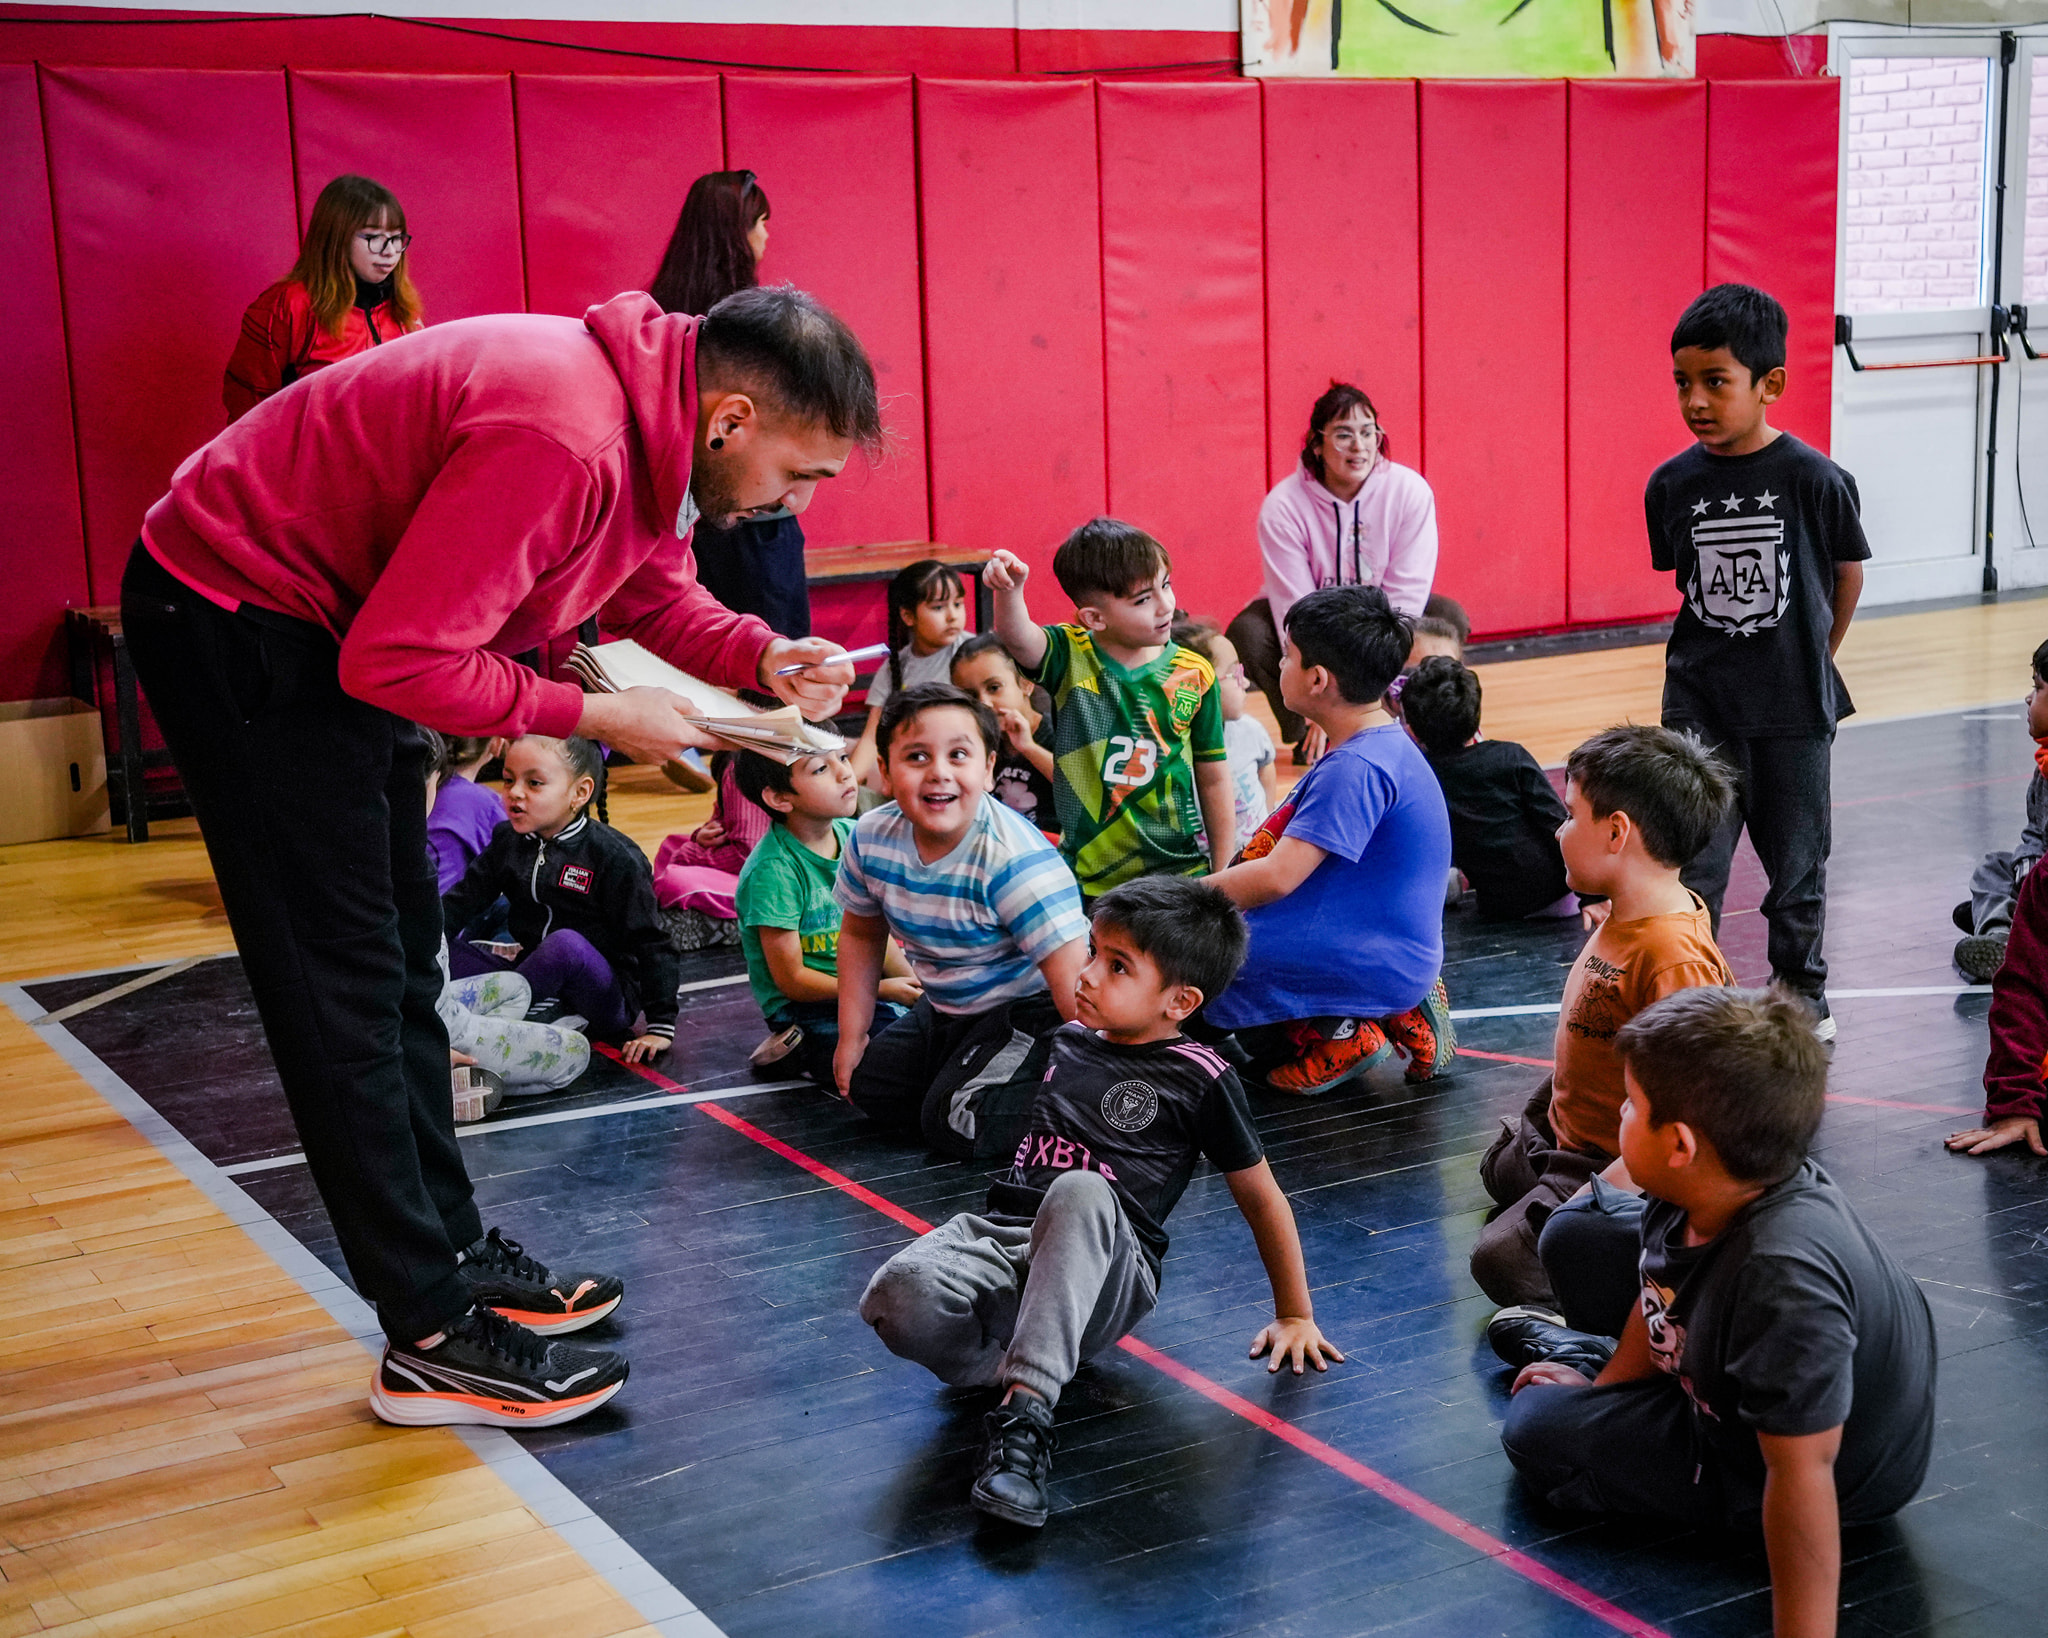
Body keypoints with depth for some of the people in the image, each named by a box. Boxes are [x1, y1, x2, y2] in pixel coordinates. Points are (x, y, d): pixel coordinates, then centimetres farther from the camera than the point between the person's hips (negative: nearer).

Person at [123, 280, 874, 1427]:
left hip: (339, 625, 10)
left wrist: (763, 659, -9)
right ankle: (432, 1336, -1)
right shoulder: (560, 438, -33)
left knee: (402, 962, 15)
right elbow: (398, 660, -31)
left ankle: (451, 1247, 26)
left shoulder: (656, 419, -4)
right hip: (228, 618, -10)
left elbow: (653, 596, 9)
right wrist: (595, 716, -21)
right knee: (343, 984, -7)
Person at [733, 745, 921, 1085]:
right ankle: (799, 1053, -2)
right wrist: (885, 990, -13)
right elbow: (792, 981, -17)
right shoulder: (773, 872, -22)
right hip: (804, 1009, -8)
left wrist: (917, 987, -3)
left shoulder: (853, 835, 0)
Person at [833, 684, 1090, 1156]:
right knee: (868, 1086, 10)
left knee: (953, 1122, -19)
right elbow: (861, 934, 7)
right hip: (944, 1009, 7)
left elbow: (1073, 979, -35)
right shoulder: (871, 838, -14)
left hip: (1026, 1009, -7)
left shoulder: (1015, 858, -33)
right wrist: (852, 1038, 9)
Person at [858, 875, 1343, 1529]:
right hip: (1000, 1233, 4)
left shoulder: (1200, 1078, 1)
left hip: (1102, 1278, -3)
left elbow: (1262, 1196, 9)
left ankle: (1026, 1409, -43)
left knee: (1079, 1191, -42)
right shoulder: (1068, 1040, 17)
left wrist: (1295, 1315, 12)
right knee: (898, 1297, -32)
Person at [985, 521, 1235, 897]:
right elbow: (1016, 637, -27)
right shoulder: (1069, 658, -5)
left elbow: (1214, 781, 7)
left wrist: (1223, 880, 8)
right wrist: (1009, 591, -48)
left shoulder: (1194, 676, 0)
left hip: (1178, 878, 1)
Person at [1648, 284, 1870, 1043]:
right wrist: (1723, 651, 11)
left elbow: (1849, 572, 3)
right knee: (1690, 865, -3)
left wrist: (1814, 660, 12)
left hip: (1793, 705, -1)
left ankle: (1802, 993, 34)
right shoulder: (1672, 485, -6)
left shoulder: (1815, 480, -12)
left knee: (1797, 861, 14)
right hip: (1701, 704, 1)